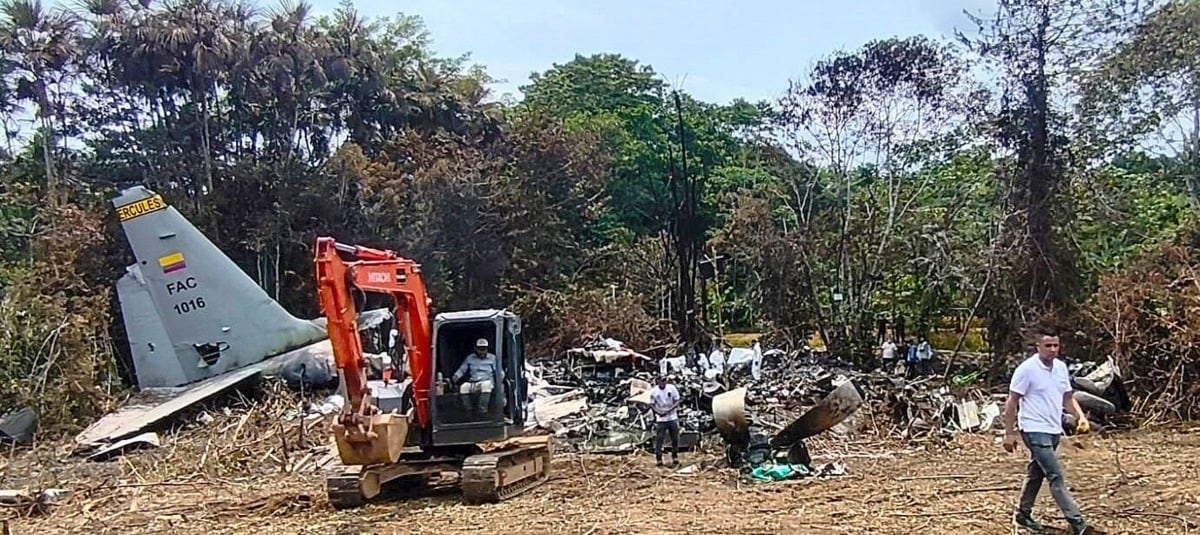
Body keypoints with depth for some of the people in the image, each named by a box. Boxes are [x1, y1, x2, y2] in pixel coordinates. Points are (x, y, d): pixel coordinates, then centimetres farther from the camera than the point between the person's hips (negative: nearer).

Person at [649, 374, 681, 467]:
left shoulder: (672, 388, -4)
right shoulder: (653, 391, -6)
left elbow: (677, 402, -1)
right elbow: (652, 404, 0)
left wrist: (669, 410, -17)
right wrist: (658, 412, -18)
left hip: (672, 418, 1)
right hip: (660, 419, -1)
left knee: (675, 439, 8)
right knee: (659, 439, -5)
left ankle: (675, 458, 22)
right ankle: (658, 459, 2)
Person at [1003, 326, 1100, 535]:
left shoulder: (1061, 367, 7)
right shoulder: (1027, 369, -14)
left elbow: (1068, 398, 17)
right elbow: (1012, 403, -11)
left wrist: (1081, 417, -1)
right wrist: (1009, 433, -11)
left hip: (1054, 431, 8)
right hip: (1035, 431, -8)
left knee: (1036, 473, 17)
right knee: (1056, 476, -11)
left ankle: (1023, 515, 30)